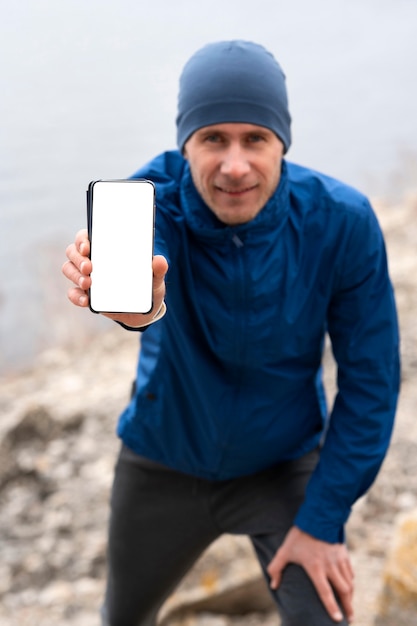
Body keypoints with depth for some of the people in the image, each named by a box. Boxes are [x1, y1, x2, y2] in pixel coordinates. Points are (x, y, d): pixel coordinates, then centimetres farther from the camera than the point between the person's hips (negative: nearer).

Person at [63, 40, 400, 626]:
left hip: (285, 464, -1)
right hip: (163, 463, 1)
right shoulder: (156, 193, -24)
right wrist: (136, 303, -73)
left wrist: (322, 521, -15)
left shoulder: (343, 221, -24)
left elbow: (370, 379, -15)